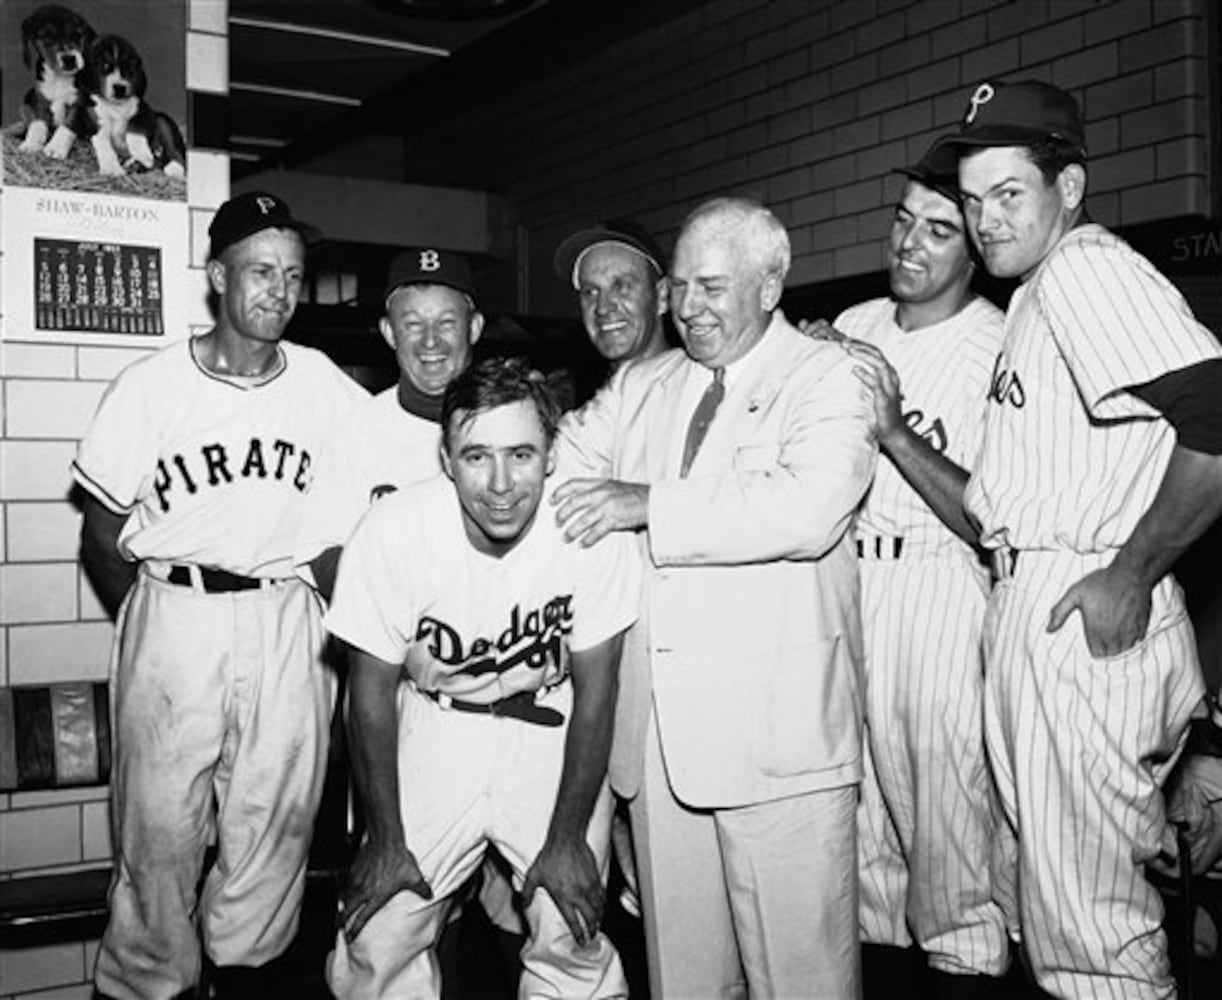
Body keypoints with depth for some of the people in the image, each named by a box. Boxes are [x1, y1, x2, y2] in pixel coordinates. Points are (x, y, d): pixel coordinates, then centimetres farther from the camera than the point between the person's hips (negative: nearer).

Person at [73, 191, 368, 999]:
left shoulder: (327, 386, 0)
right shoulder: (150, 387, -3)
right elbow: (104, 538, 3)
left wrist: (317, 610, 3)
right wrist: (151, 622, 2)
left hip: (289, 622, 2)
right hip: (172, 620, -1)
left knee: (277, 819, 8)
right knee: (160, 824, 4)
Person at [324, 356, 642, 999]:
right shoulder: (392, 531, -23)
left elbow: (595, 688, -10)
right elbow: (372, 694, -9)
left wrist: (567, 839, -7)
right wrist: (387, 841, -5)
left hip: (552, 729, 0)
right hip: (436, 725, 0)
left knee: (573, 940, -7)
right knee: (378, 942, -3)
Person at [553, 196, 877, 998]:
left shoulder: (827, 377, -1)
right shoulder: (639, 388, 19)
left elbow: (807, 510, -18)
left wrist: (650, 504, -17)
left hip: (778, 732, -5)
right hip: (657, 726, 6)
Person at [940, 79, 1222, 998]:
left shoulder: (1086, 266, -11)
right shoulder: (1036, 296, 19)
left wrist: (1130, 576, -20)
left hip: (1082, 615, -10)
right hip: (1035, 602, 10)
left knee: (1084, 911, -1)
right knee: (1107, 880, 19)